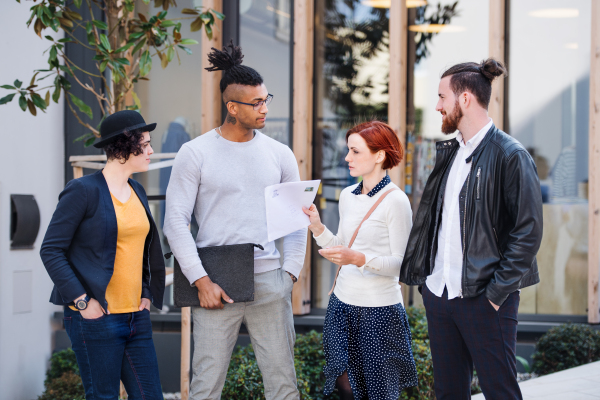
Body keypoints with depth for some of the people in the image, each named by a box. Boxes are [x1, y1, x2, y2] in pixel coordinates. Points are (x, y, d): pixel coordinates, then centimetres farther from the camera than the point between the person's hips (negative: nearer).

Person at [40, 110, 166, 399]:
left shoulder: (137, 192, 15)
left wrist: (147, 294, 11)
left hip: (136, 317, 7)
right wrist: (82, 301, -15)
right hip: (96, 318, -7)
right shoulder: (83, 191, -8)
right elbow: (51, 250, -10)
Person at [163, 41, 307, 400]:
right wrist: (201, 281, -9)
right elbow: (176, 221, -4)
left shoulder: (279, 154, 9)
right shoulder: (196, 153, -1)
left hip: (269, 281, 3)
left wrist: (291, 273, 5)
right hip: (216, 283, -3)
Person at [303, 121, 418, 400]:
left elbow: (400, 263, -14)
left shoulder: (395, 201, -12)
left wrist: (359, 259, -28)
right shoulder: (347, 196, 9)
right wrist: (317, 227, 0)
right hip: (343, 303, 6)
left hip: (379, 311, -6)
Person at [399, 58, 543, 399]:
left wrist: (497, 292, -16)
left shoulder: (511, 155, -10)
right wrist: (421, 273, 9)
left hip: (484, 298, -7)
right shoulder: (448, 153, 14)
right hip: (438, 293, 7)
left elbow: (528, 232, -13)